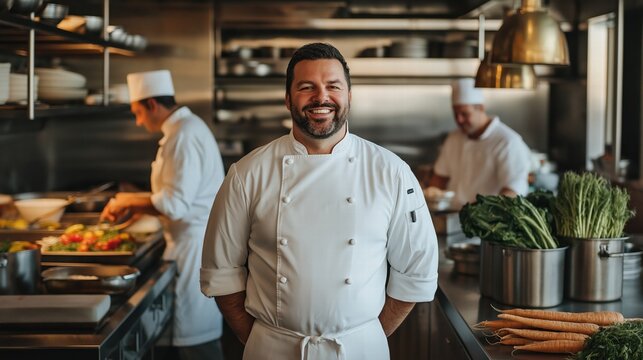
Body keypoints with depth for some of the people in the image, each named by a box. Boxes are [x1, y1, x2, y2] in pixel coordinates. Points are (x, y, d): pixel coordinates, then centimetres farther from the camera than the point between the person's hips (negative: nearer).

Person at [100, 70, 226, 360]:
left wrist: (129, 200, -9)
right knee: (194, 329, 16)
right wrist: (132, 207, 13)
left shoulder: (184, 136, -19)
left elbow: (175, 204, -23)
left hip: (195, 246, -10)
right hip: (197, 241, 10)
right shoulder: (186, 127, 14)